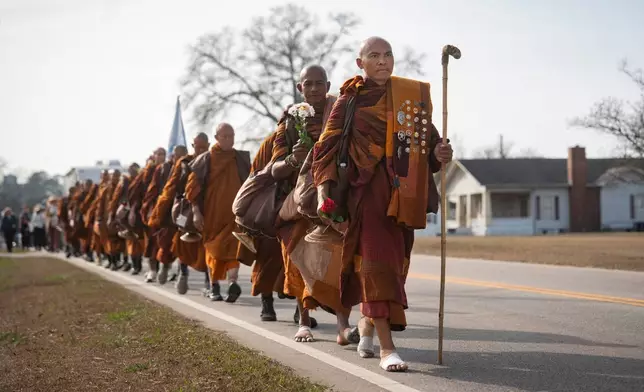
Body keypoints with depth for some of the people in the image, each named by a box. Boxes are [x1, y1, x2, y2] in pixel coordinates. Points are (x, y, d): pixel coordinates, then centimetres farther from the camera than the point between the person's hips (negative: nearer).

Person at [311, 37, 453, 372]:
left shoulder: (414, 94, 10)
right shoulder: (351, 99, 1)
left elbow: (427, 137, 14)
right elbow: (327, 146, -2)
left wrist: (438, 153, -9)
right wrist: (324, 191, -13)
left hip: (403, 193, 4)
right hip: (367, 190, -4)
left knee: (395, 264, 11)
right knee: (377, 262, -11)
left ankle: (367, 324, 34)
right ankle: (386, 348, -11)